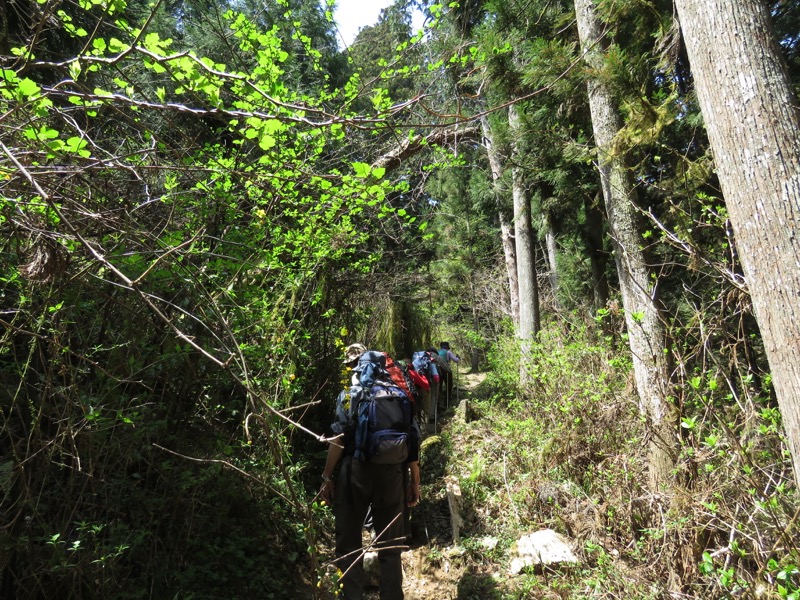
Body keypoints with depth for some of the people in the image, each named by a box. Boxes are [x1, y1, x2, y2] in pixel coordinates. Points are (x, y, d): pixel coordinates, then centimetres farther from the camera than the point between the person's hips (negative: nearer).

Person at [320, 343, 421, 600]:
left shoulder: (349, 393, -1)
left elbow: (339, 437, -9)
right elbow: (413, 439, 3)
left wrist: (327, 476, -2)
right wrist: (415, 482, 10)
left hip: (356, 471, -2)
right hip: (392, 473, 3)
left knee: (349, 543, 12)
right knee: (390, 546, 14)